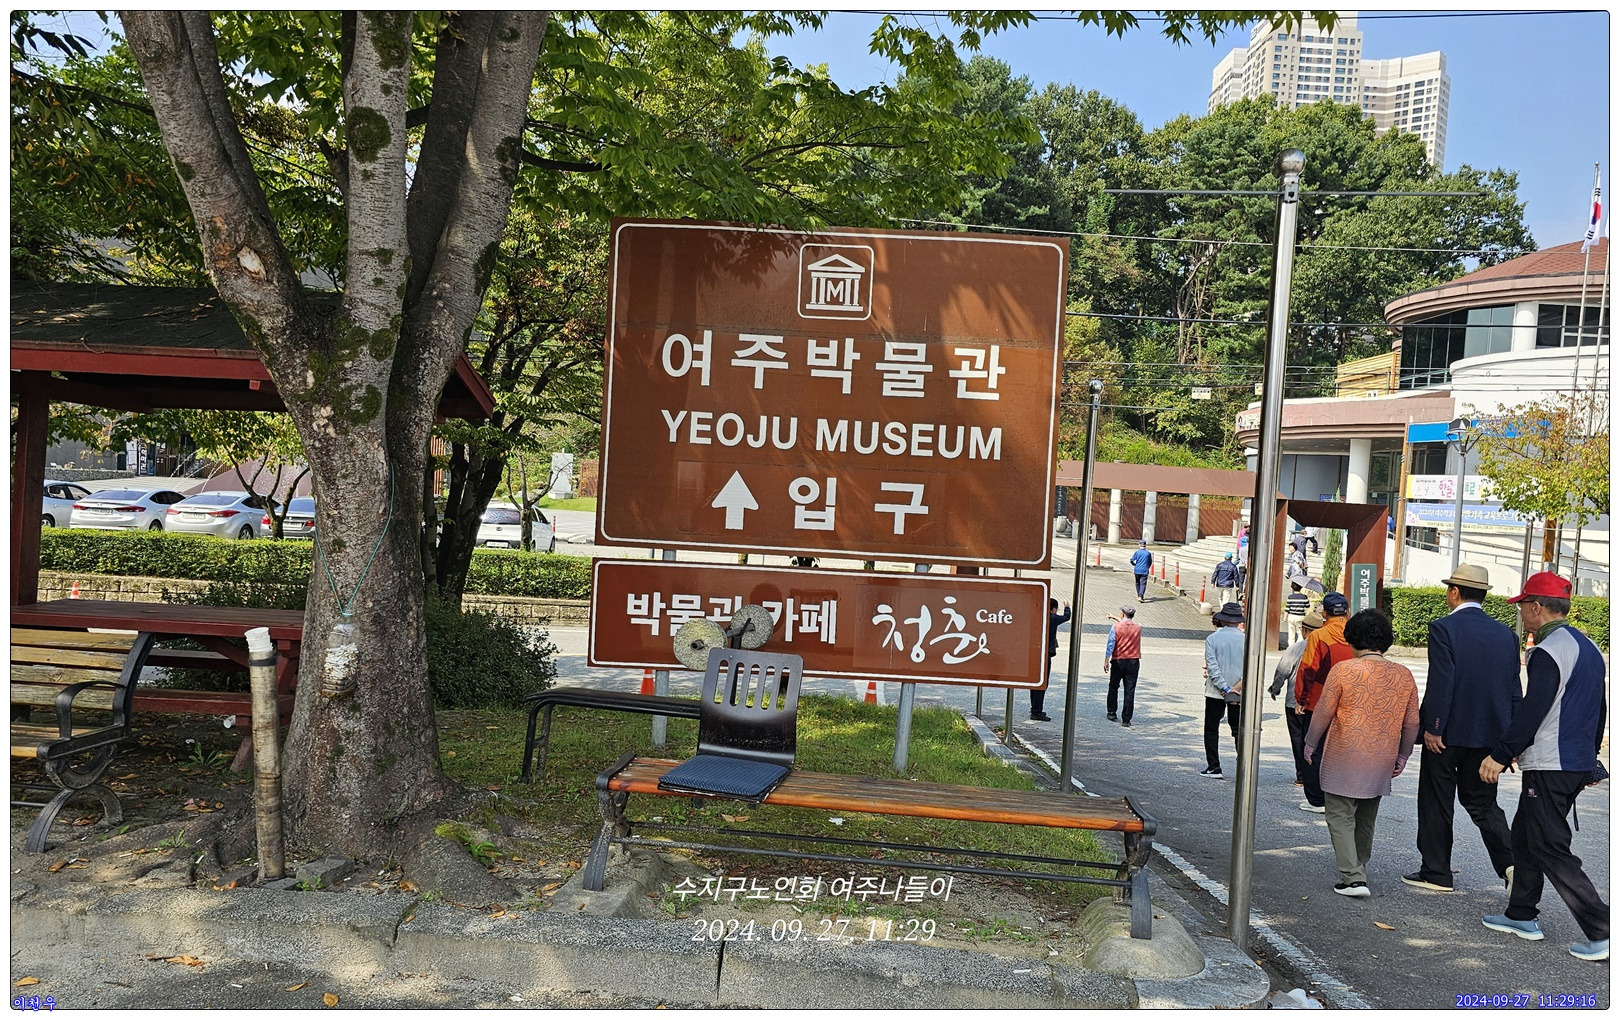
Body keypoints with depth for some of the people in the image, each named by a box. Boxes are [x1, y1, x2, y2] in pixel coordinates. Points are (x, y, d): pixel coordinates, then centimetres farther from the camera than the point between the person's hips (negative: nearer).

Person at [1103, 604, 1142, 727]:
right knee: (1130, 690, 1)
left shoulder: (1116, 627, -9)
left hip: (1118, 661, -1)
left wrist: (1106, 661, -6)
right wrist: (1117, 619, 36)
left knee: (1113, 687, 17)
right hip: (1134, 661, 1)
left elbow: (1110, 645, -11)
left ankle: (1111, 713, 22)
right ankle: (1126, 719, -2)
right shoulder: (1138, 627, 1)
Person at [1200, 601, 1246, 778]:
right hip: (1240, 694, 2)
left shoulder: (1212, 639, -8)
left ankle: (1214, 768, 5)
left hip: (1215, 692, -2)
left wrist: (1225, 689, -12)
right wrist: (1238, 687, -9)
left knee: (1211, 729, 9)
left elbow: (1212, 667, -14)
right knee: (1239, 730, 10)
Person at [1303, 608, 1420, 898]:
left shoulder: (1343, 670, -12)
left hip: (1344, 759, -5)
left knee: (1341, 817, 1)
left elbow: (1323, 713, -8)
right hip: (1381, 763, 5)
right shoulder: (1404, 675, 2)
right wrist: (1402, 757, 21)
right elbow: (1412, 723, 8)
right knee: (1366, 819, 19)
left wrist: (1310, 744, 7)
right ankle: (1358, 869, 31)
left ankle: (1353, 878, -9)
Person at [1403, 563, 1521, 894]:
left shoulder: (1444, 628, -13)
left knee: (1436, 804, 7)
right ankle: (1510, 862, 1)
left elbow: (1440, 683, -19)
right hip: (1490, 735, 6)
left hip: (1447, 733, -5)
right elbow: (1514, 690, 8)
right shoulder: (1506, 634, 5)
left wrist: (1432, 728, -13)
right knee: (1482, 801, 18)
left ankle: (1436, 873, 14)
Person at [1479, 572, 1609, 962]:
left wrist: (1500, 754, -17)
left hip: (1549, 768, -10)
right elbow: (1599, 710, 19)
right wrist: (1589, 757, 27)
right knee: (1525, 836, 19)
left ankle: (1601, 931, -5)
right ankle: (1521, 915, 27)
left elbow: (1532, 711, -23)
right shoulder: (1588, 649, 13)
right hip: (1578, 764, 10)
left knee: (1550, 850, -4)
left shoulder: (1548, 651, -17)